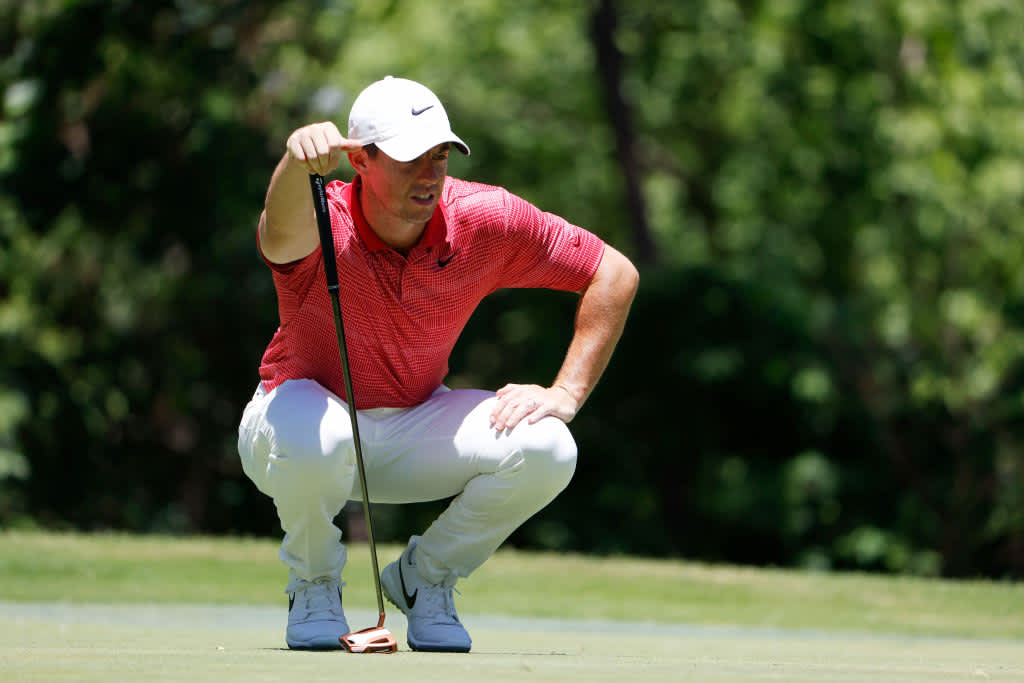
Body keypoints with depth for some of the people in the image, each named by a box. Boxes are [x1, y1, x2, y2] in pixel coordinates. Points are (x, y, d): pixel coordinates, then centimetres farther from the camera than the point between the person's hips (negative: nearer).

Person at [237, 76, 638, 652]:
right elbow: (282, 233, -56)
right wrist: (299, 162, -79)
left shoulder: (485, 220, -17)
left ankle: (424, 577, 4)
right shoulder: (323, 225, -28)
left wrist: (566, 394, -17)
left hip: (416, 425, 3)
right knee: (312, 435, -41)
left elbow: (616, 275, -8)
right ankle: (314, 585, -7)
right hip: (309, 407, -3)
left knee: (547, 451, -23)